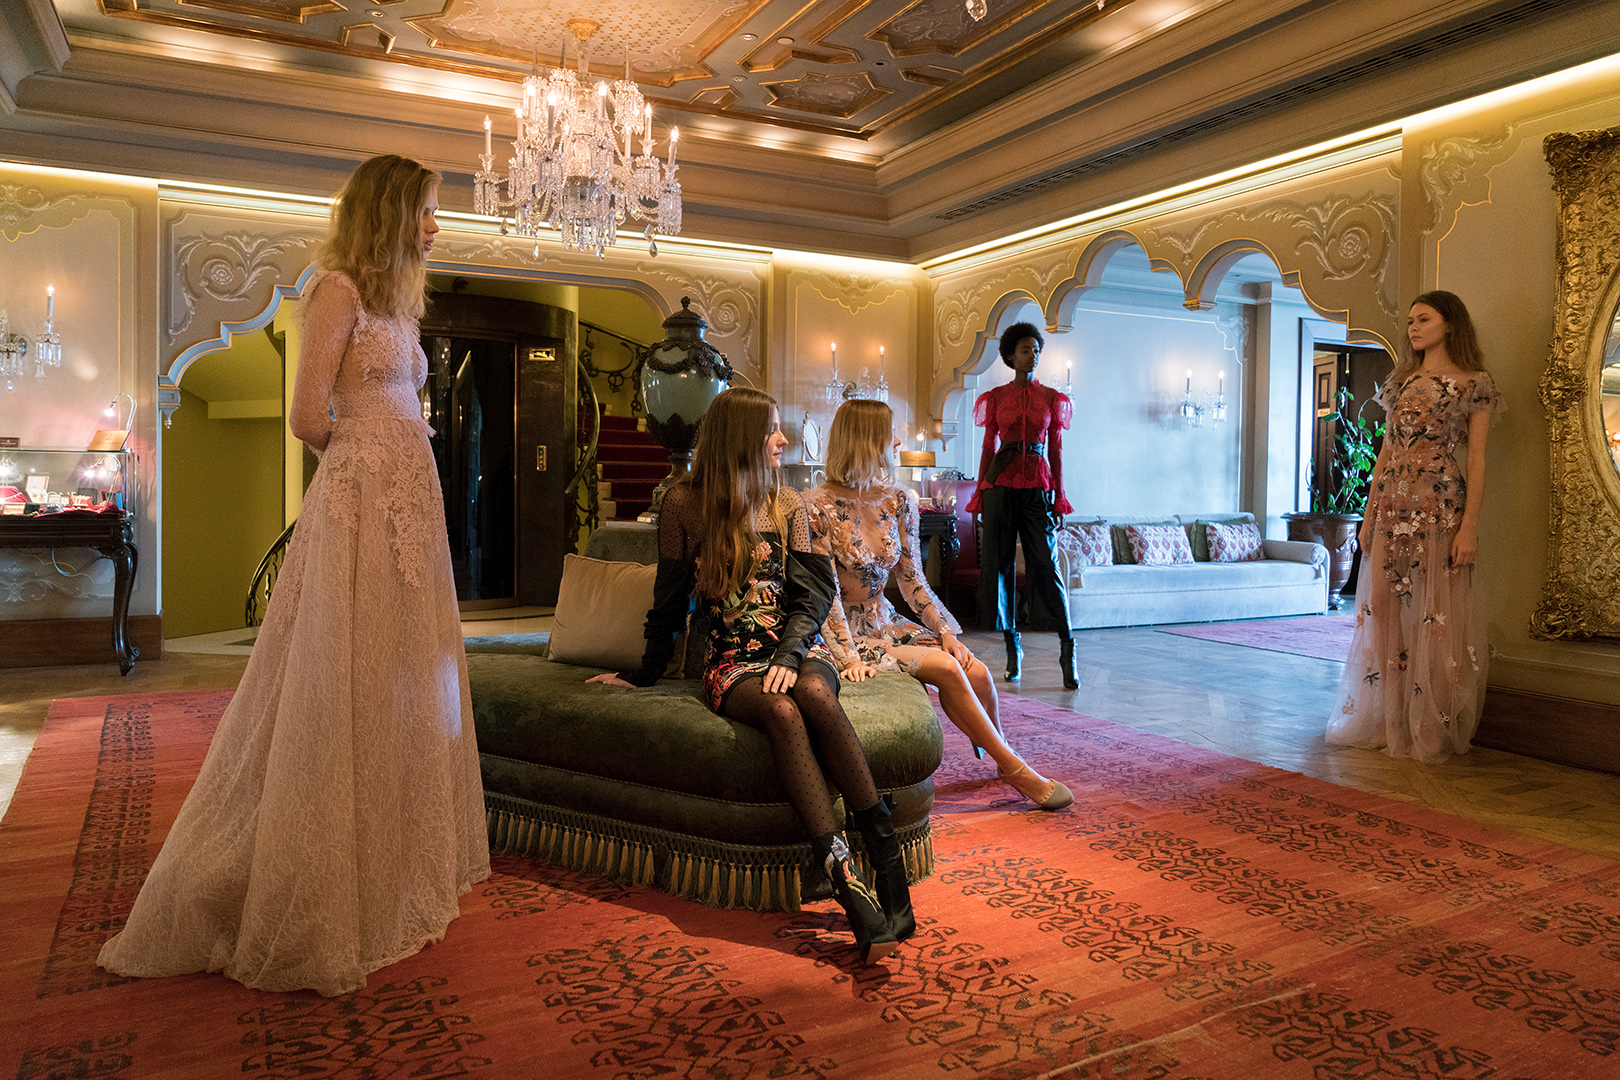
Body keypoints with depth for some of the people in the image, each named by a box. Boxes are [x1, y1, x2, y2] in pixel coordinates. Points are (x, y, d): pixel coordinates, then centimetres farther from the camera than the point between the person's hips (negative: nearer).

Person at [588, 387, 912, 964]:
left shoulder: (787, 505, 13)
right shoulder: (684, 504, 5)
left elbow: (812, 592, 5)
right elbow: (670, 600, 13)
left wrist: (789, 654, -13)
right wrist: (644, 673, 19)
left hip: (797, 646, 2)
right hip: (731, 659, -2)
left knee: (814, 693, -35)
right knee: (781, 711, -36)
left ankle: (889, 863, -39)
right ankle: (846, 878, -45)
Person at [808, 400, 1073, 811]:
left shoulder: (898, 501, 4)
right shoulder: (819, 507, -15)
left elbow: (911, 580, 8)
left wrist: (945, 631, -3)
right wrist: (849, 657, -23)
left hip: (887, 622, 6)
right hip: (847, 634, -6)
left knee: (976, 672, -13)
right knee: (944, 667, -23)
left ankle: (999, 756, 16)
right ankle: (1015, 770, -6)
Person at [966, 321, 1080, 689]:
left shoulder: (1052, 398, 8)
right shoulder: (996, 397, 8)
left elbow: (1056, 450, 8)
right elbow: (988, 448, 8)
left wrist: (1059, 498, 3)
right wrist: (979, 494, 3)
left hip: (1037, 487, -1)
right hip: (1001, 485, 1)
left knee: (1045, 563, -7)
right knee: (999, 563, 2)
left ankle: (1067, 649, -4)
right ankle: (1012, 644, 13)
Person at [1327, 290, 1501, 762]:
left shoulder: (1474, 385, 0)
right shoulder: (1402, 381, 16)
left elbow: (1477, 459, -4)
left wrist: (1469, 525, -12)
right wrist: (1370, 514, 10)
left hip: (1439, 506, -5)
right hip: (1392, 505, 6)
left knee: (1435, 617, -3)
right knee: (1383, 613, 6)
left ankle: (1431, 731, 8)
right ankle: (1387, 722, 17)